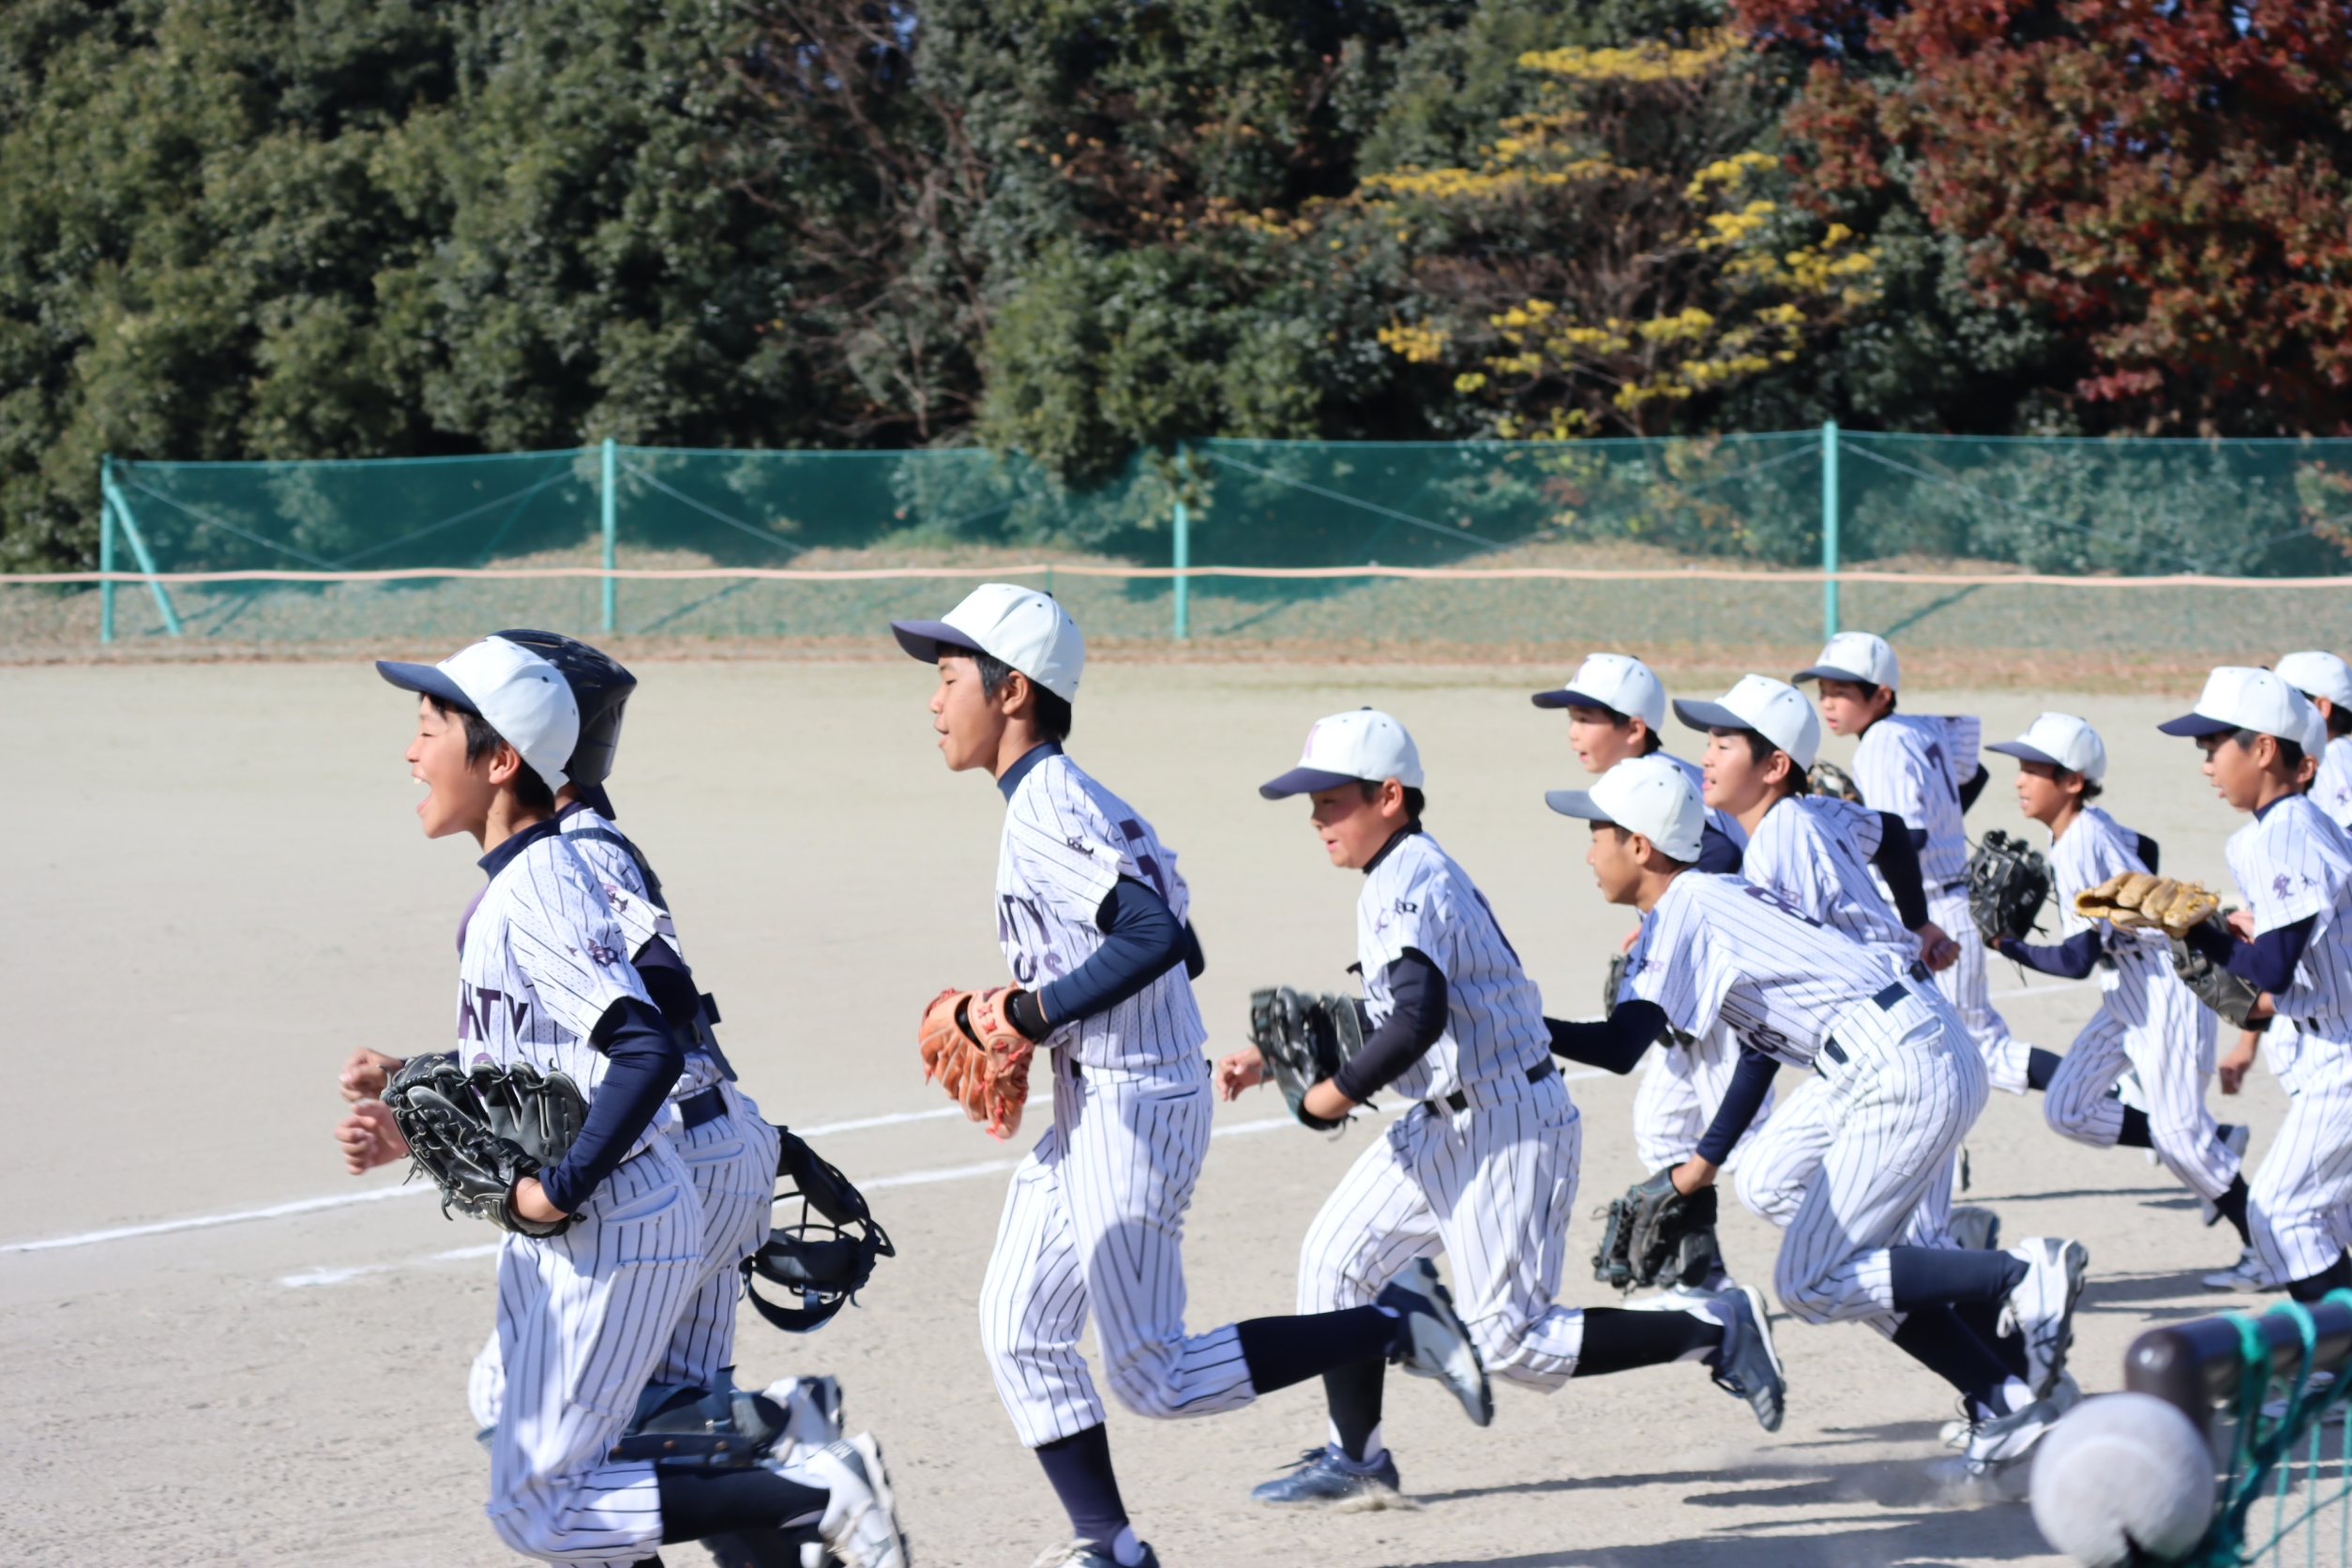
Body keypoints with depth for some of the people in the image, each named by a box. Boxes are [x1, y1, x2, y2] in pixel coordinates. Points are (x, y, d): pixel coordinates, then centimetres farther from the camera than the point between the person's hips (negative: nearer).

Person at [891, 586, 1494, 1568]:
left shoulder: (1043, 813, -18)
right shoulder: (1086, 802, 12)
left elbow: (1156, 937, -31)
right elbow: (1178, 950, 15)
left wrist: (1037, 1011, -21)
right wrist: (1038, 1015, 10)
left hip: (1133, 1110, -10)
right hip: (1088, 1112, 10)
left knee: (1154, 1379, -5)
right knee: (1019, 1335, 8)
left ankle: (1392, 1326, -1)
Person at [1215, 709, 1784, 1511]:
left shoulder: (1409, 882, -19)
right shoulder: (1406, 876, 12)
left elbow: (1416, 1022, -32)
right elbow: (1381, 1015, 22)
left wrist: (1334, 1094, -19)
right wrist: (1277, 1058, 15)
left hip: (1508, 1129, -10)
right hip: (1449, 1126, 10)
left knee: (1509, 1340, -6)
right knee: (1335, 1261, 10)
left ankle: (1715, 1330, 0)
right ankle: (1358, 1461, 17)